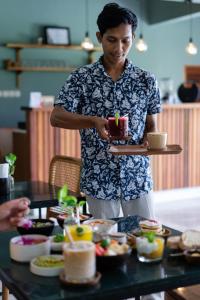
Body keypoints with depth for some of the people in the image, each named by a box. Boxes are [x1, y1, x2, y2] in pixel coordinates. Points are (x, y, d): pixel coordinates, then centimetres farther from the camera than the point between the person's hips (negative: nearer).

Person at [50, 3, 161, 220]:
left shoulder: (146, 80, 2)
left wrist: (149, 141, -14)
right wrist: (94, 121, -25)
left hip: (137, 177, 2)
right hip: (98, 179, -1)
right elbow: (56, 118, -10)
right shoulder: (82, 78, -3)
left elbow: (151, 126, 9)